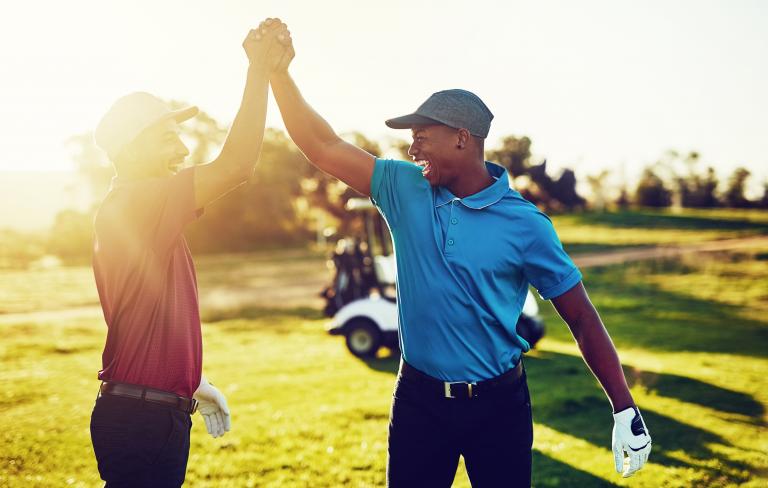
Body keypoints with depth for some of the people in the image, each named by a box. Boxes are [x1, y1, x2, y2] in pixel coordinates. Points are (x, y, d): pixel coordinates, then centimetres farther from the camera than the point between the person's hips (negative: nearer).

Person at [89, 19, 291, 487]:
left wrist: (192, 385, 23)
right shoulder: (135, 203, -16)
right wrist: (260, 69, -21)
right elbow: (235, 166, -26)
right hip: (142, 418, -10)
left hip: (154, 410, 10)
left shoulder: (129, 209, 15)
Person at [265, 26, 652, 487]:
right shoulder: (405, 190, -1)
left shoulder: (525, 224, -10)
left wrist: (625, 410, -8)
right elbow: (324, 146, 0)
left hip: (499, 403, -2)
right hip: (418, 398, 3)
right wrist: (279, 75, -8)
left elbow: (581, 318, -6)